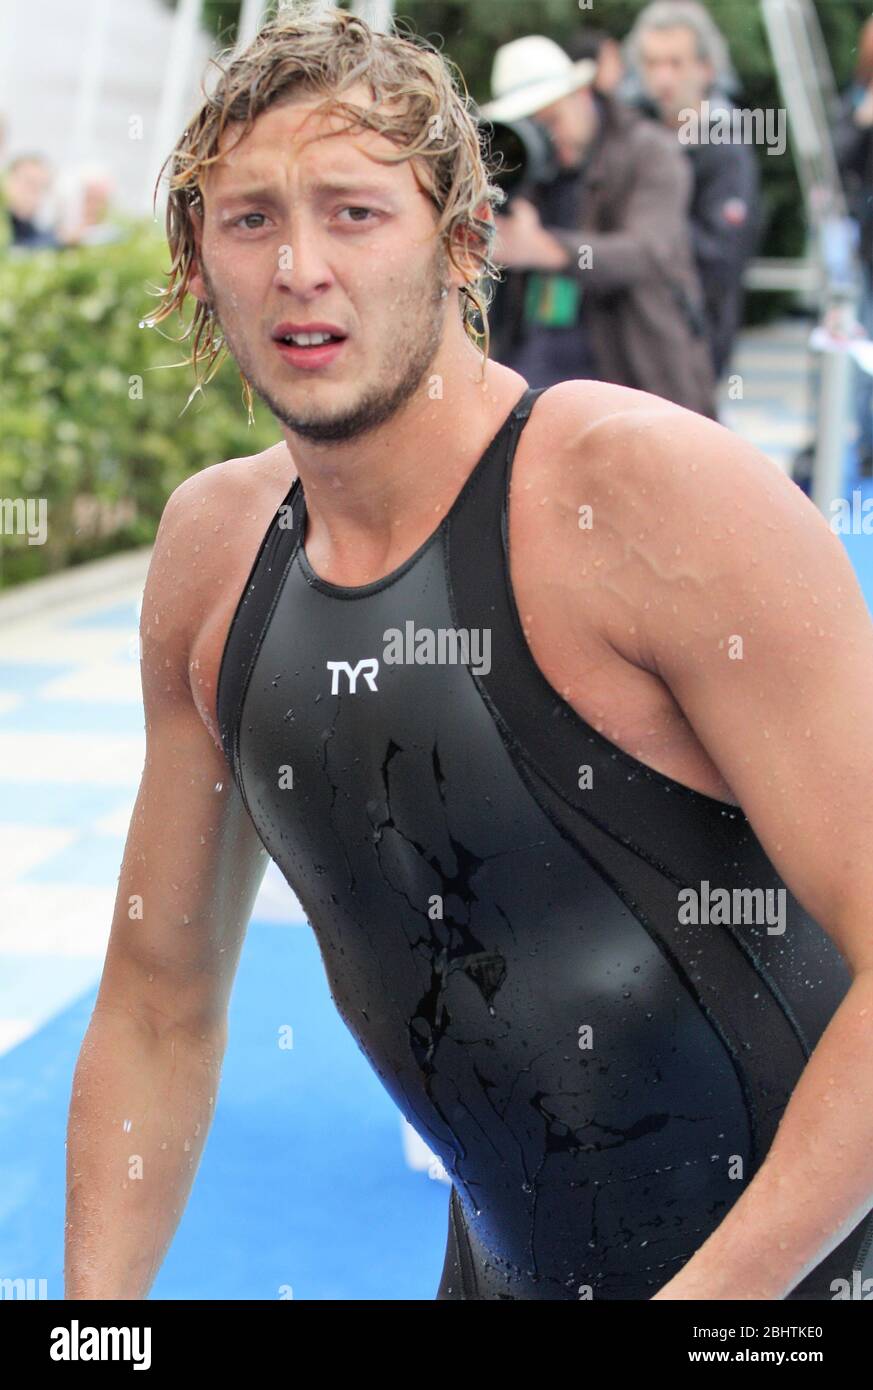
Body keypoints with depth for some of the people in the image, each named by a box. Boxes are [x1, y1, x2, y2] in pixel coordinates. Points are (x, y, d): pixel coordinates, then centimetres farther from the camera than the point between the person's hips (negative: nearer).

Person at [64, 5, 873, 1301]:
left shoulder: (663, 492, -20)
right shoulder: (211, 549, 0)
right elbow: (158, 1005, 8)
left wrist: (717, 1287, -27)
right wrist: (95, 1318, 0)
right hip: (500, 1266, 6)